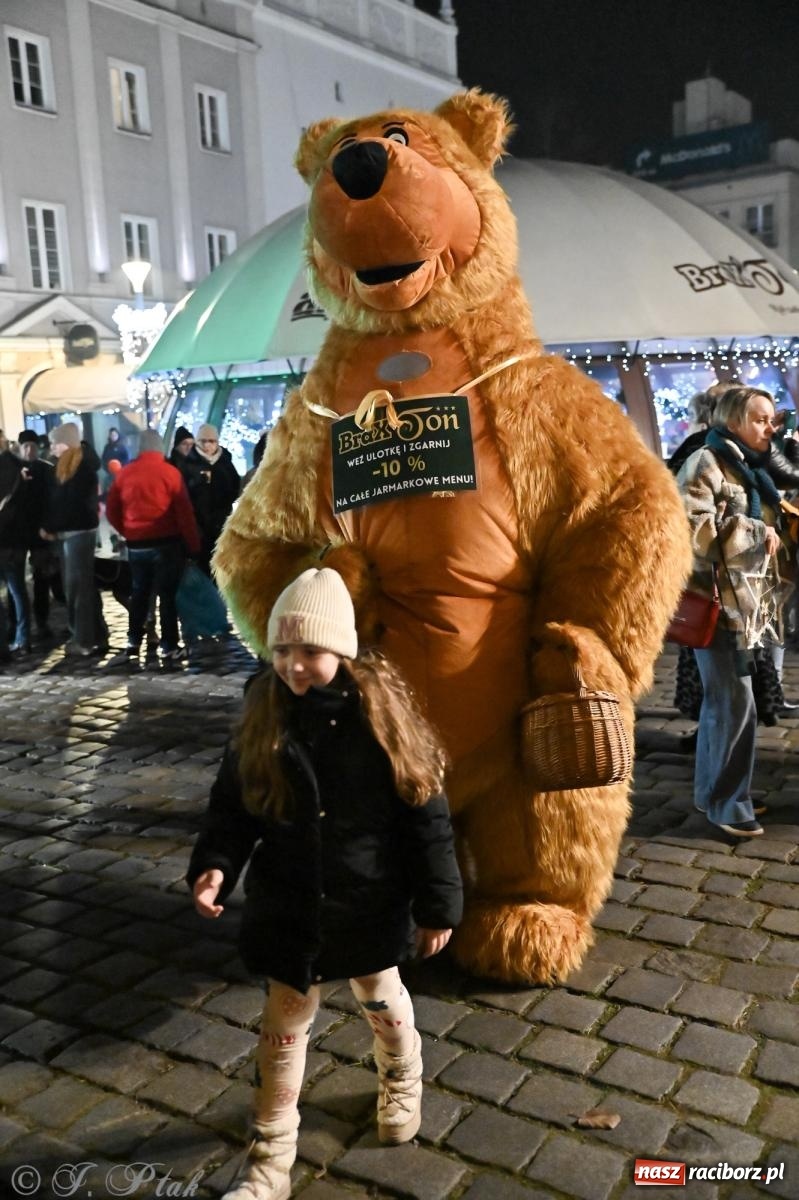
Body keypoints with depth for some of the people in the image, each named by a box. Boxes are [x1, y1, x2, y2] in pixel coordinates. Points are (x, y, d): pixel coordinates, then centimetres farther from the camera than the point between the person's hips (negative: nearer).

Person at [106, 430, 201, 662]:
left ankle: (133, 641, 20)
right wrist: (193, 544, -3)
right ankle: (169, 646, 3)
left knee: (139, 592, 17)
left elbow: (112, 510, 8)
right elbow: (184, 513, -9)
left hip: (136, 544, 4)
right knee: (167, 594, 2)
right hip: (166, 543, -4)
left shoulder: (125, 474, 3)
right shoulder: (170, 472, -8)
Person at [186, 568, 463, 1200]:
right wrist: (216, 865, -19)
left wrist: (438, 904, -9)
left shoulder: (381, 712, -17)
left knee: (382, 1001, 24)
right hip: (288, 906, 2)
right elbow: (232, 805, -1)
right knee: (283, 1026, 13)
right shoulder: (263, 718, -9)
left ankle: (402, 1082, 56)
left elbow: (425, 815, -12)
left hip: (369, 903, -1)